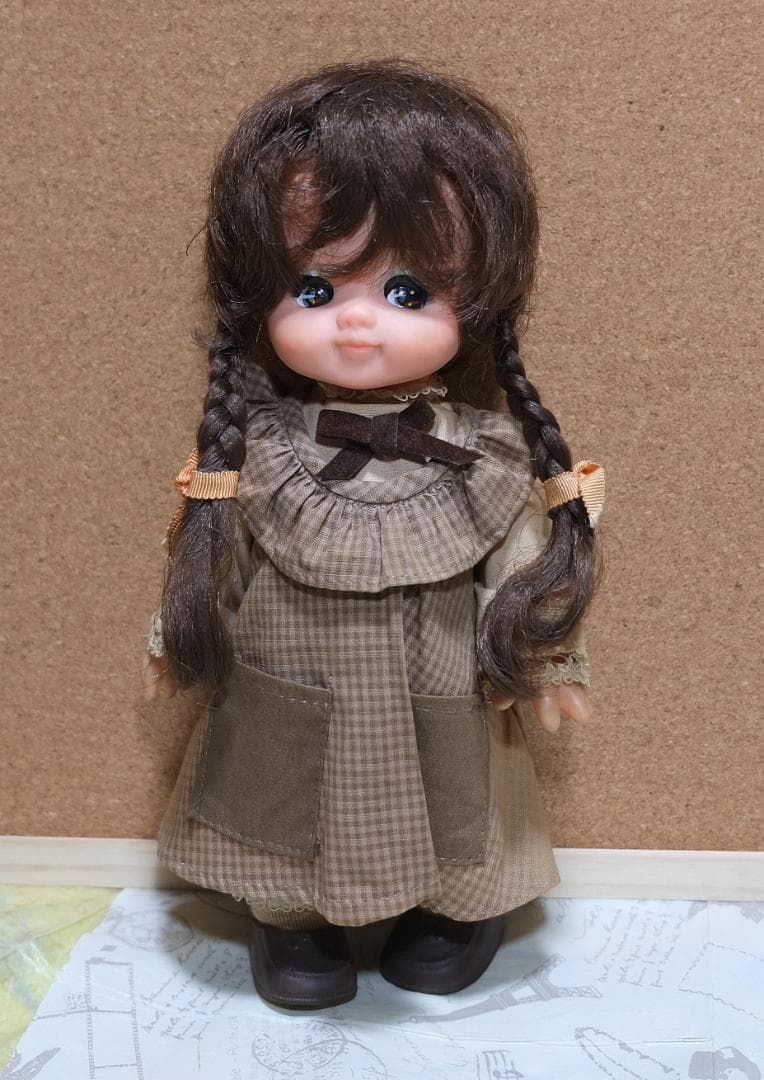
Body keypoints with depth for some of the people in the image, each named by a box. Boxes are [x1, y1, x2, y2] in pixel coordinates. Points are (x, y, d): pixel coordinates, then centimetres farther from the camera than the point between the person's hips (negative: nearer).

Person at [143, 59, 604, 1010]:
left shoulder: (486, 452, -17)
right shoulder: (254, 445, -16)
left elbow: (525, 562, -5)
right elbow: (208, 555, -2)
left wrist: (547, 660, 3)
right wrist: (173, 637, 8)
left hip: (438, 708, 0)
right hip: (288, 706, 1)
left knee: (447, 830, 22)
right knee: (287, 823, 21)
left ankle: (454, 911, 51)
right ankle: (289, 921, 49)